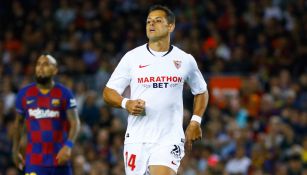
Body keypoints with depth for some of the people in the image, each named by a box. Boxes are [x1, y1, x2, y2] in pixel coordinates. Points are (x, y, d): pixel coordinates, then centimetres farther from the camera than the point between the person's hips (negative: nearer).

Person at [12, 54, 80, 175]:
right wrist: (15, 150, 19)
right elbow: (19, 123, 16)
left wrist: (68, 146, -21)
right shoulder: (24, 94, 4)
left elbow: (75, 123, -5)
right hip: (34, 160, 0)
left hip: (59, 156, 0)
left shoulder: (64, 94, -2)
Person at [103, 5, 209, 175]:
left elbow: (201, 92, 21)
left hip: (169, 140, -1)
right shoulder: (132, 57, 3)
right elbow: (108, 92, 5)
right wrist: (126, 103, -15)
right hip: (137, 139, 1)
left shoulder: (185, 60, 6)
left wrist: (195, 121, 8)